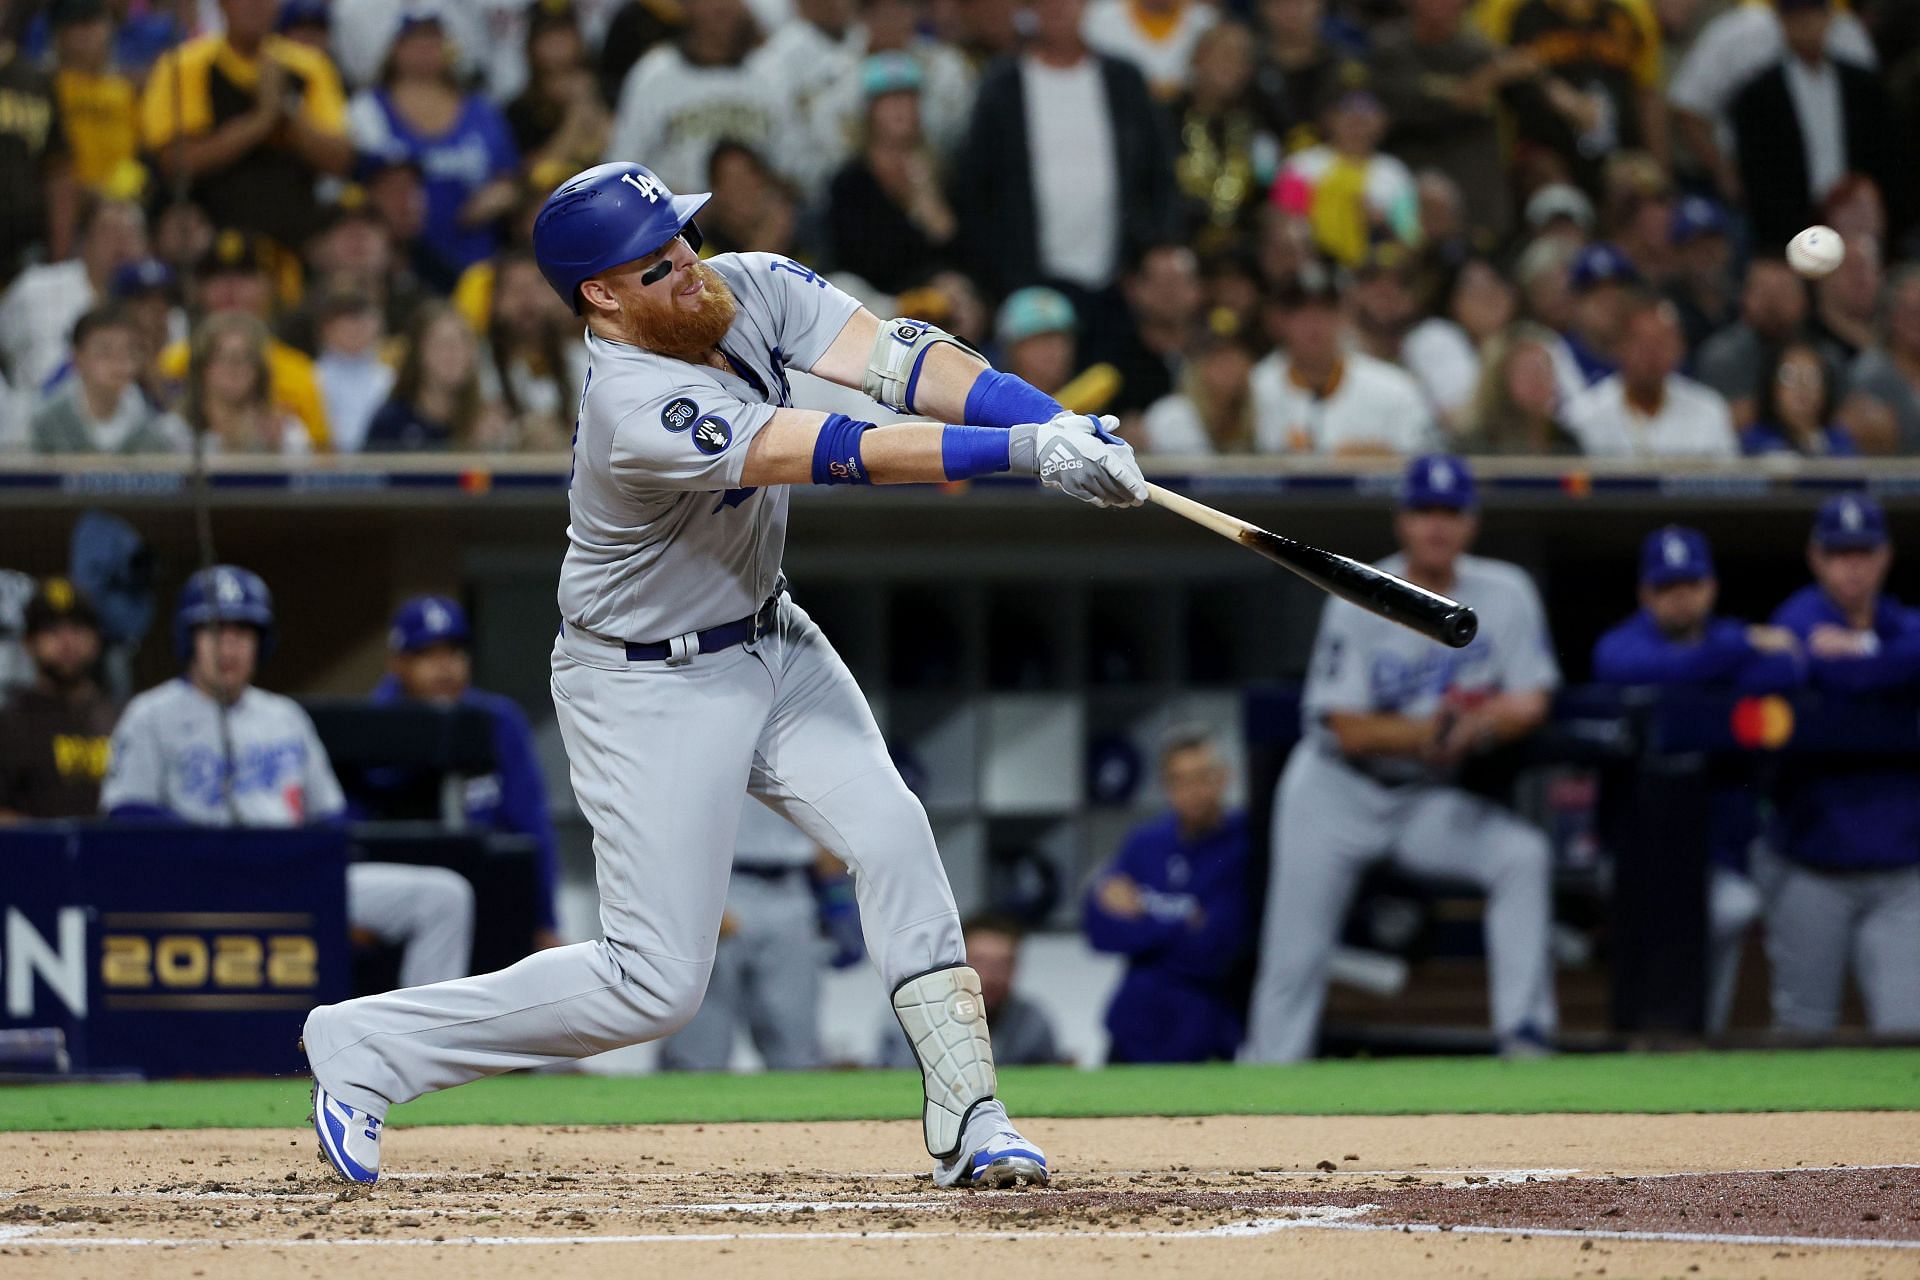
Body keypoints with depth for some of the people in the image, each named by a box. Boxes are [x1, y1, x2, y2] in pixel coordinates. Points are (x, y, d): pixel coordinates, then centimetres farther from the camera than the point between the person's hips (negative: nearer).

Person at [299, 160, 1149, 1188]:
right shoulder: (641, 411, -33)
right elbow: (846, 454, -39)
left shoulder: (748, 291, -11)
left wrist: (1057, 423, -35)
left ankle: (965, 1120, -8)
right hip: (649, 688, -8)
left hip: (770, 643, 8)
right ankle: (367, 1048, 6)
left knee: (891, 834, -11)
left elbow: (896, 360, -21)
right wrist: (1023, 451, -44)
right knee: (655, 986, -6)